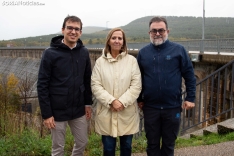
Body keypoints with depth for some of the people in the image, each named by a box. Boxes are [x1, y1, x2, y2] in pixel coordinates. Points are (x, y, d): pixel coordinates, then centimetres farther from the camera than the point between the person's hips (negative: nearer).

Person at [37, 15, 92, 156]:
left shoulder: (84, 52, 1)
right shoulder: (50, 53, -11)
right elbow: (42, 85, -11)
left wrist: (88, 103, 8)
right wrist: (46, 113, -13)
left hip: (79, 110, 4)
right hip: (58, 111, -4)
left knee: (82, 143, 16)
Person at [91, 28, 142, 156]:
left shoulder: (131, 60, -1)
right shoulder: (100, 61, 0)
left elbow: (136, 86, -5)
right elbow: (95, 86, -5)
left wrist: (122, 102, -15)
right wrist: (111, 101, -16)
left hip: (127, 113, 0)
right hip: (106, 113, 0)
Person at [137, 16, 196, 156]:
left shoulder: (178, 50, -4)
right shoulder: (143, 52, 3)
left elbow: (189, 75, -2)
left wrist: (190, 98, -6)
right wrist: (139, 99, 9)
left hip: (173, 107, -1)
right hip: (150, 107, 2)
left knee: (169, 144, 15)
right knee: (152, 144, 14)